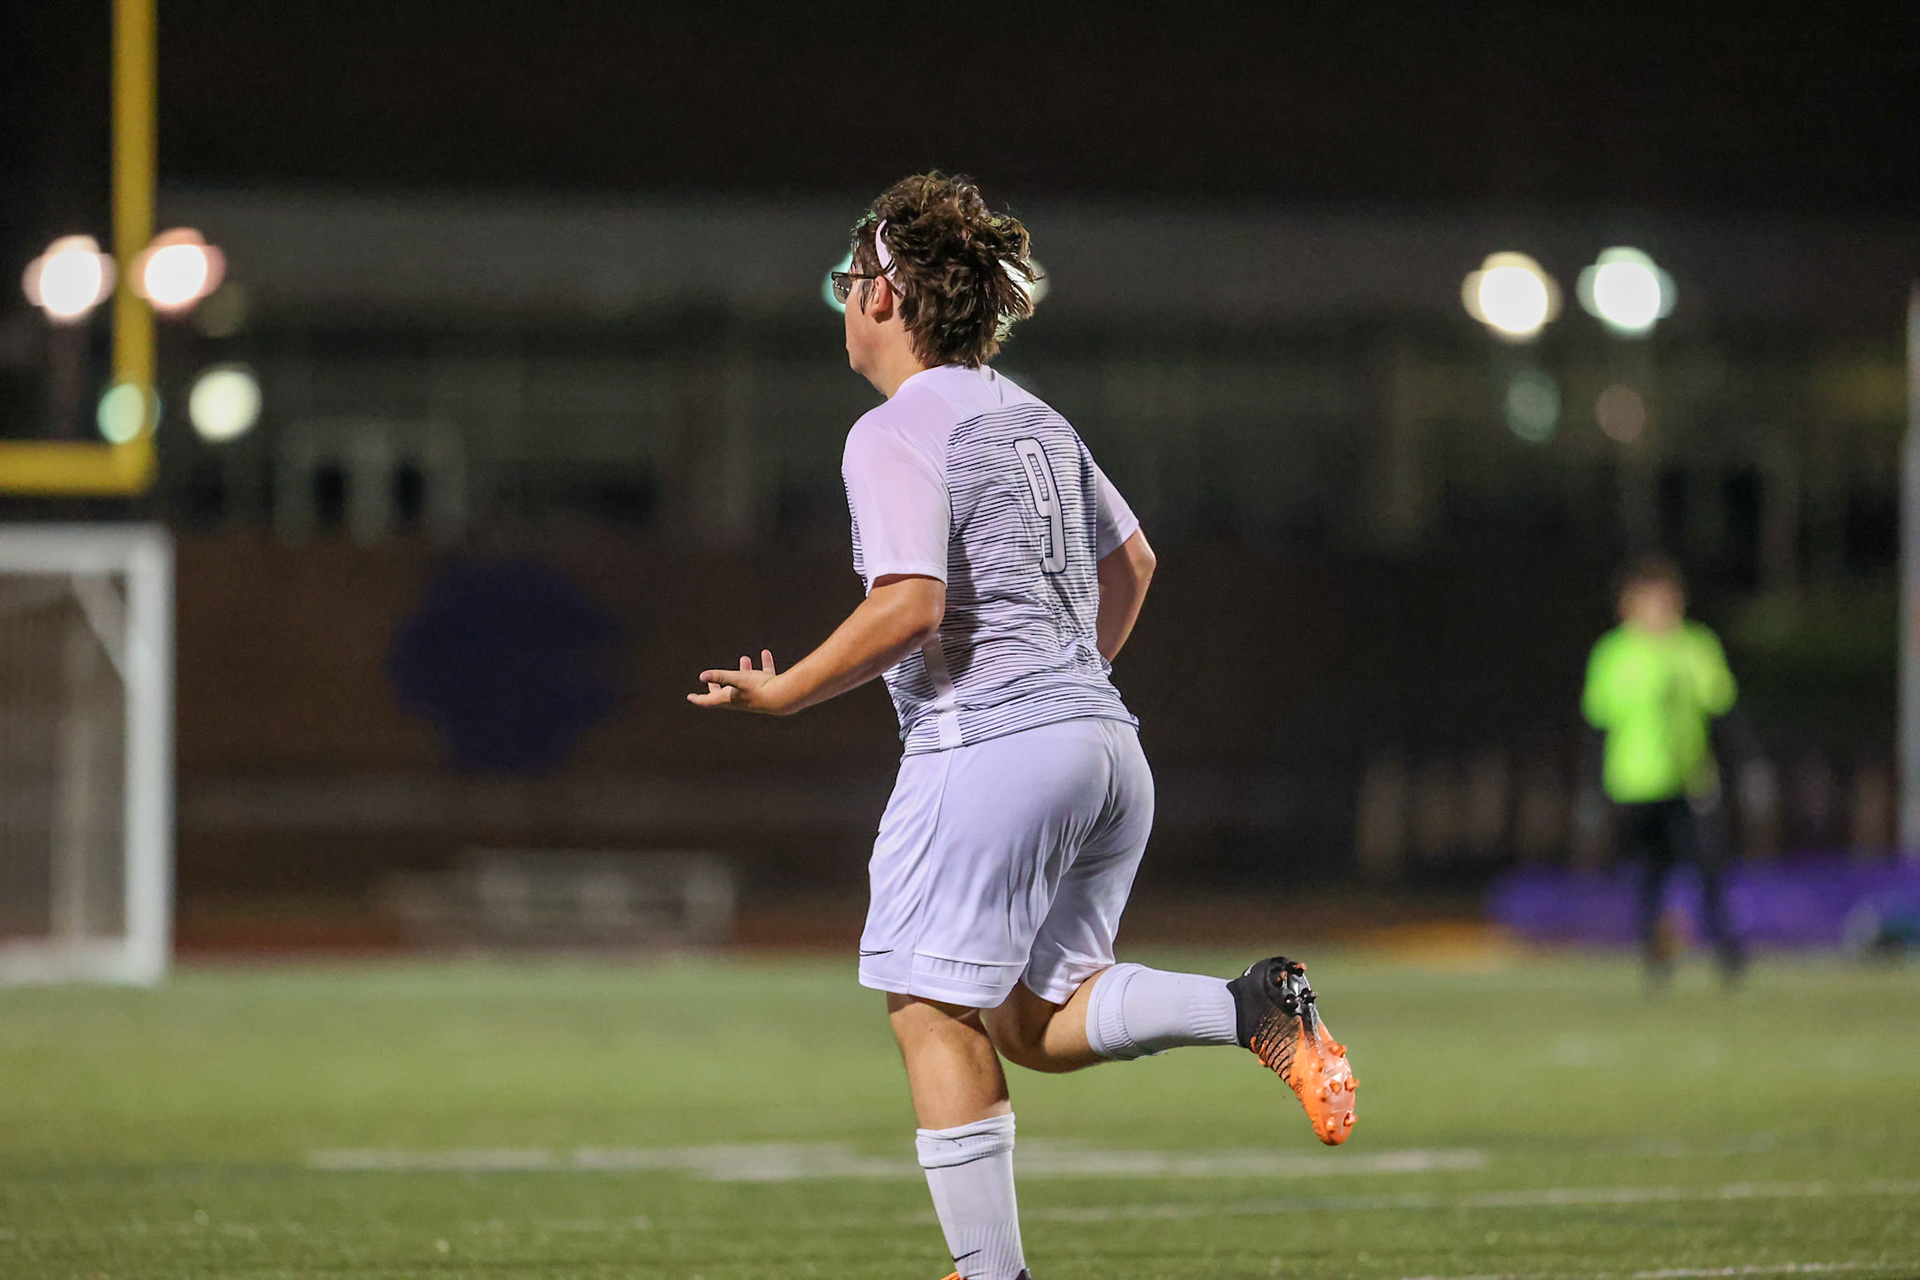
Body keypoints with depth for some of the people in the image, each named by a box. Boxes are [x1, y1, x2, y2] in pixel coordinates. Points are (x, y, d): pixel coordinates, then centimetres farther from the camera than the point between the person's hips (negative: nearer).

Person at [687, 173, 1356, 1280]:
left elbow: (910, 607, -19)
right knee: (1033, 1024, 13)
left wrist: (784, 693, -7)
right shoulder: (1034, 420, 18)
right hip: (1104, 741, 8)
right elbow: (1132, 561, 28)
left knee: (937, 1019, 0)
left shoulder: (896, 434, -8)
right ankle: (1255, 1009, -8)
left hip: (985, 745, -8)